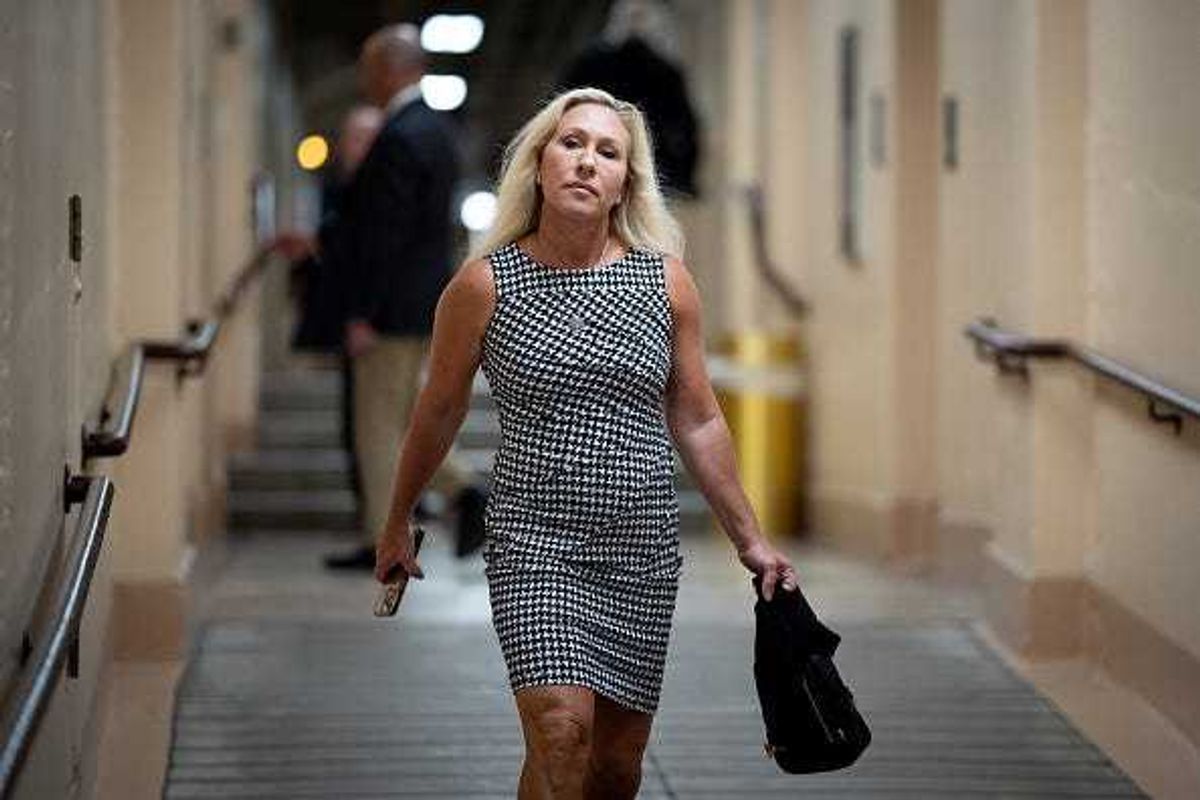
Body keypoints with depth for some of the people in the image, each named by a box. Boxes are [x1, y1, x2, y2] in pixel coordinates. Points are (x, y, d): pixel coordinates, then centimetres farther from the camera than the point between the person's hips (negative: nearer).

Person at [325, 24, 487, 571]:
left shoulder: (399, 139, -18)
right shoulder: (434, 129, 13)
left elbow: (387, 233, -22)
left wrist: (363, 316, -19)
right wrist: (316, 240, 22)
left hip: (395, 309, -10)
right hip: (425, 303, 10)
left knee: (378, 427, -1)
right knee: (397, 419, 17)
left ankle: (384, 543, 5)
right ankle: (464, 492, 6)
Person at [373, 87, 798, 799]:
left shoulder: (667, 281, 2)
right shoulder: (485, 284, -5)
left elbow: (698, 424, 10)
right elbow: (440, 411, 9)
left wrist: (750, 540, 12)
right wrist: (399, 521, 17)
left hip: (643, 546, 3)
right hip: (534, 537, -3)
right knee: (561, 732, -20)